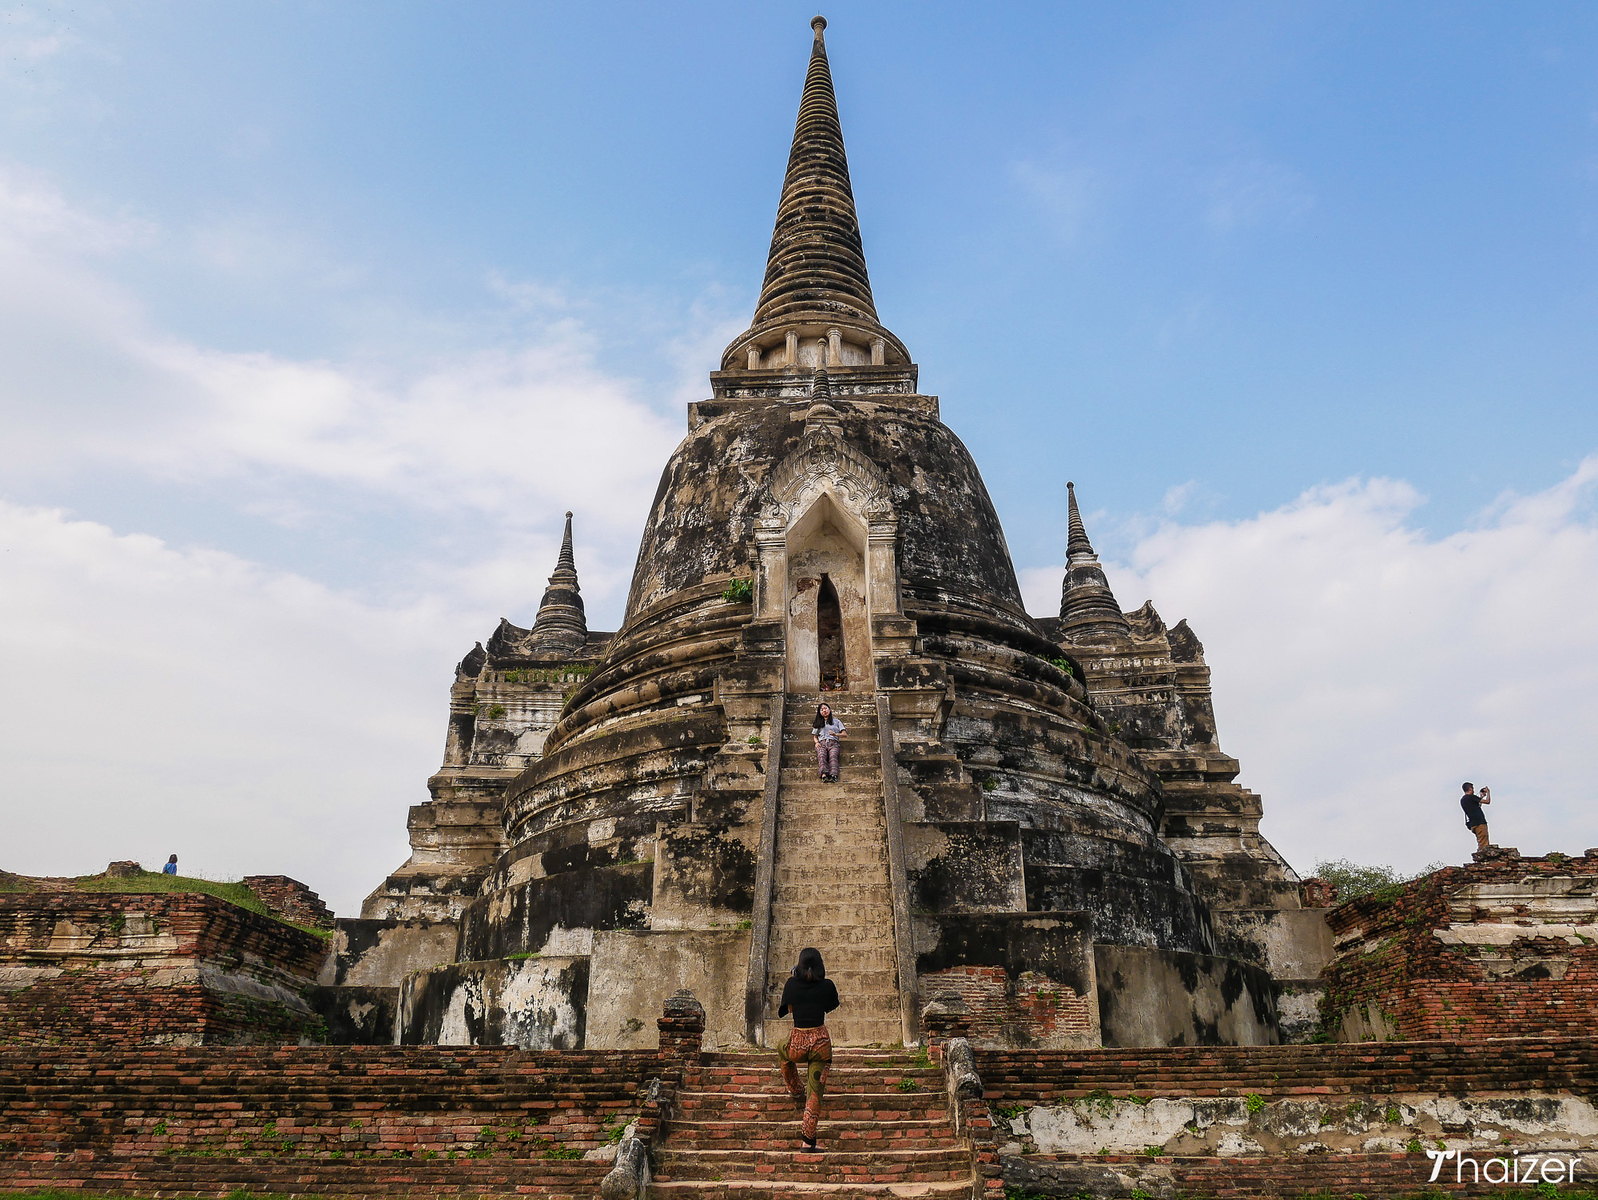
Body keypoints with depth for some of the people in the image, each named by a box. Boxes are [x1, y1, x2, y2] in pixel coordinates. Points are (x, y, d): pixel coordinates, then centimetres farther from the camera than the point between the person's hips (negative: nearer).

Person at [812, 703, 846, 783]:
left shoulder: (836, 721, 27)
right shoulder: (818, 723, 31)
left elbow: (845, 734, 16)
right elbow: (815, 736, 27)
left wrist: (835, 734, -4)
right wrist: (816, 742, 3)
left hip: (833, 743, -1)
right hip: (822, 743, 1)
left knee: (833, 756, -35)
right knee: (821, 756, -34)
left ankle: (833, 775, -58)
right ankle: (824, 775, -58)